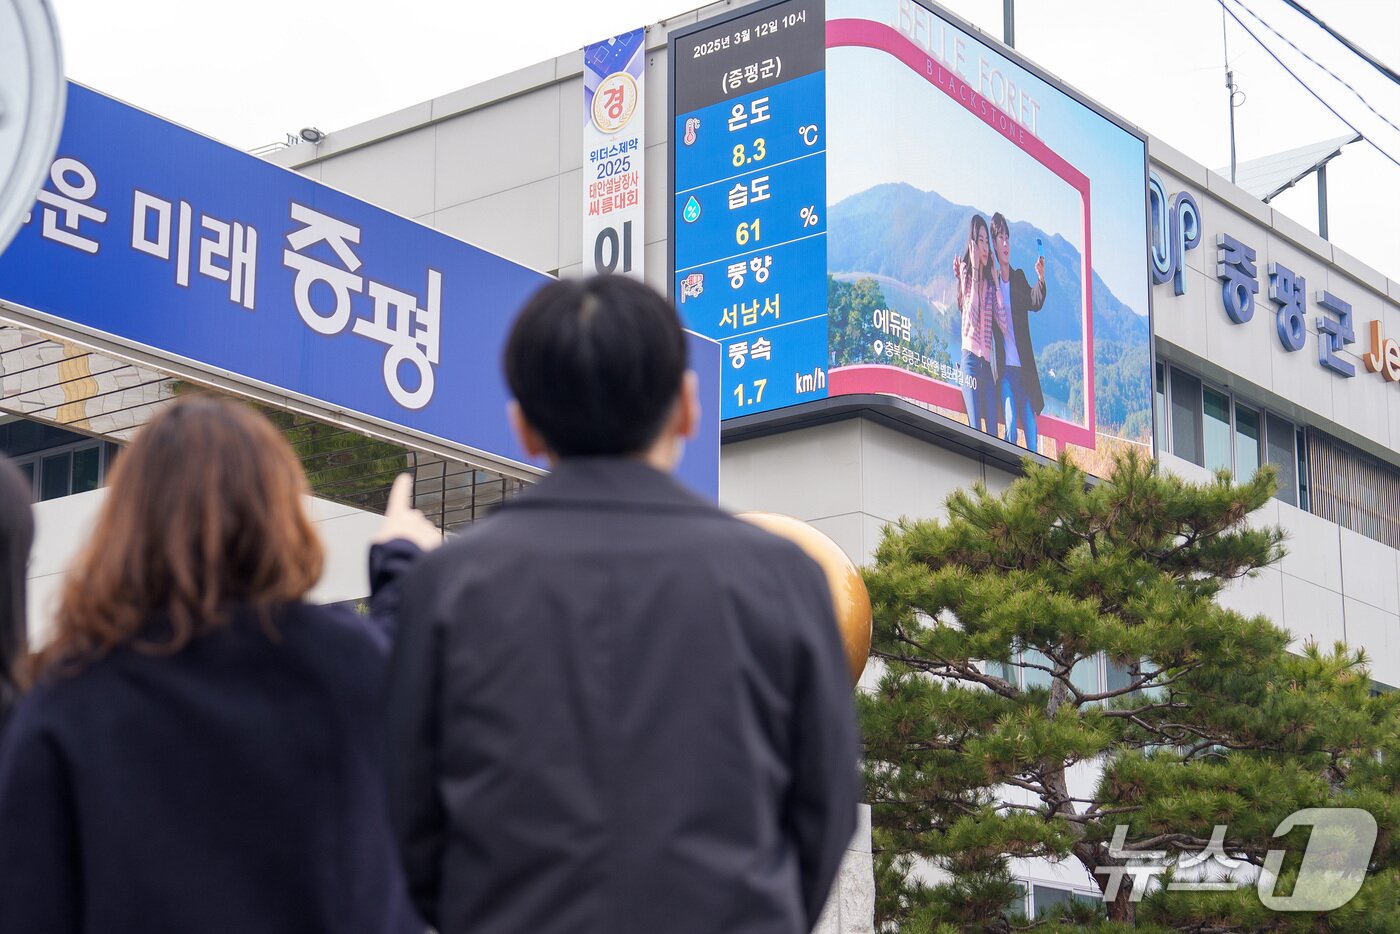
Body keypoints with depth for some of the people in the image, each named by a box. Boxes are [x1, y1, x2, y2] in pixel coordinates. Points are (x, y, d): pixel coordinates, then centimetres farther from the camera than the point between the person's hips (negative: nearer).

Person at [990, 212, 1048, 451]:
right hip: (1004, 366, -2)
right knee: (1010, 424, -14)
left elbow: (1035, 302, -7)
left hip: (1024, 367, 3)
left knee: (1031, 427, 0)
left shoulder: (1019, 278, 10)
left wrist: (1041, 280, -28)